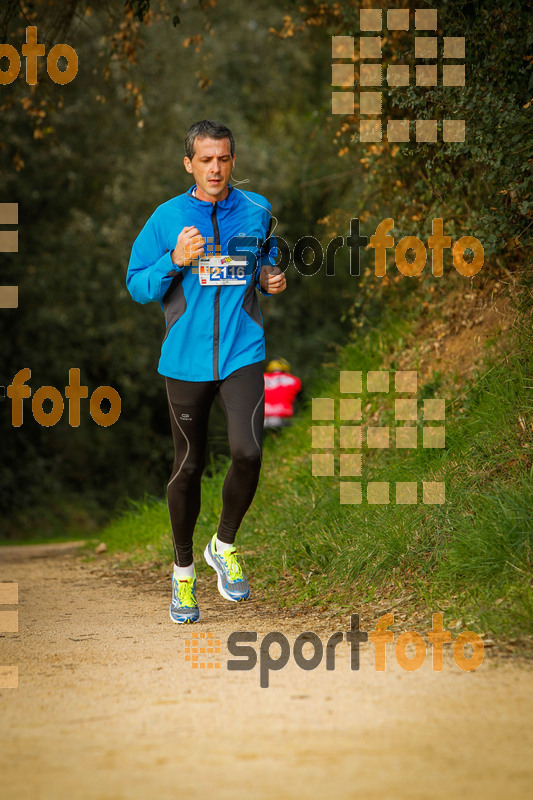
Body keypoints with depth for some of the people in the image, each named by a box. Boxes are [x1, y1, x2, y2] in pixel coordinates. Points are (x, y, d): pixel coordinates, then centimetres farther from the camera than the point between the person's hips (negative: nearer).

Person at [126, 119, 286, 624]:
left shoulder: (256, 211, 6)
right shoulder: (167, 218, 0)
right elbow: (137, 286, 1)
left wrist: (271, 280, 2)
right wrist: (175, 261, -16)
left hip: (242, 353, 1)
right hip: (186, 359, 0)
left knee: (247, 454, -18)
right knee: (189, 467, 7)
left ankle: (225, 545, 7)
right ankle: (183, 570, 26)